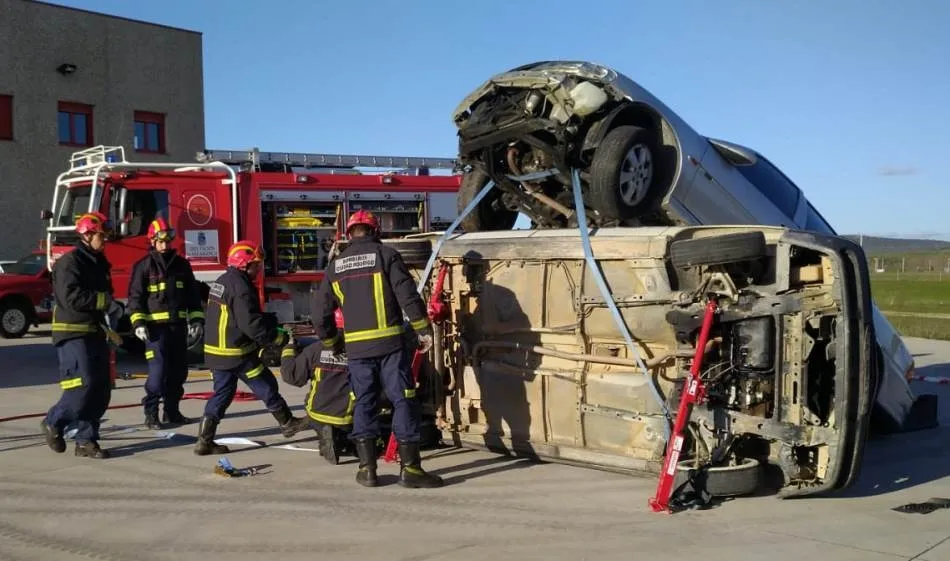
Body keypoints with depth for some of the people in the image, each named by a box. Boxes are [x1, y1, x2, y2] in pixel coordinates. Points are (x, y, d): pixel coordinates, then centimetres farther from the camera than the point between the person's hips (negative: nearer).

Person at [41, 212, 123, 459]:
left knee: (101, 389, 4)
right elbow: (72, 297, -23)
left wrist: (111, 310, 3)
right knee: (83, 385, -14)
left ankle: (85, 441, 10)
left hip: (95, 334, 9)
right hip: (74, 334, -9)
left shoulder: (99, 263, 16)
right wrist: (106, 302, -20)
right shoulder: (70, 262, -11)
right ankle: (53, 422, 8)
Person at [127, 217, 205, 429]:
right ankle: (151, 414, -2)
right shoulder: (144, 266, -2)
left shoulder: (181, 264, 11)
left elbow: (193, 294, 14)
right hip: (156, 326, -5)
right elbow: (135, 296, -4)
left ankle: (172, 411, 20)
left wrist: (197, 320, 7)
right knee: (158, 371, -11)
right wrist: (138, 323, -14)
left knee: (178, 371, 9)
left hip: (178, 326, 5)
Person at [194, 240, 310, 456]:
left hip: (215, 351, 9)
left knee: (222, 393, 12)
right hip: (237, 354, -9)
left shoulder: (221, 281, 14)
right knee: (266, 386, 5)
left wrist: (271, 323, 19)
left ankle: (204, 441, 9)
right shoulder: (240, 286, -19)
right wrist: (279, 338, -16)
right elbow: (250, 323, -25)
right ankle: (288, 424, 18)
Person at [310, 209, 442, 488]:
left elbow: (319, 311, 16)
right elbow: (407, 295, -10)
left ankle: (367, 468, 12)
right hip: (389, 341, -4)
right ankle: (409, 468, -2)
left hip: (356, 346, 4)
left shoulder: (336, 264, 12)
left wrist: (332, 342, 29)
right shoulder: (386, 254, -1)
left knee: (363, 403, 12)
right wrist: (423, 329, -3)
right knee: (403, 400, 0)